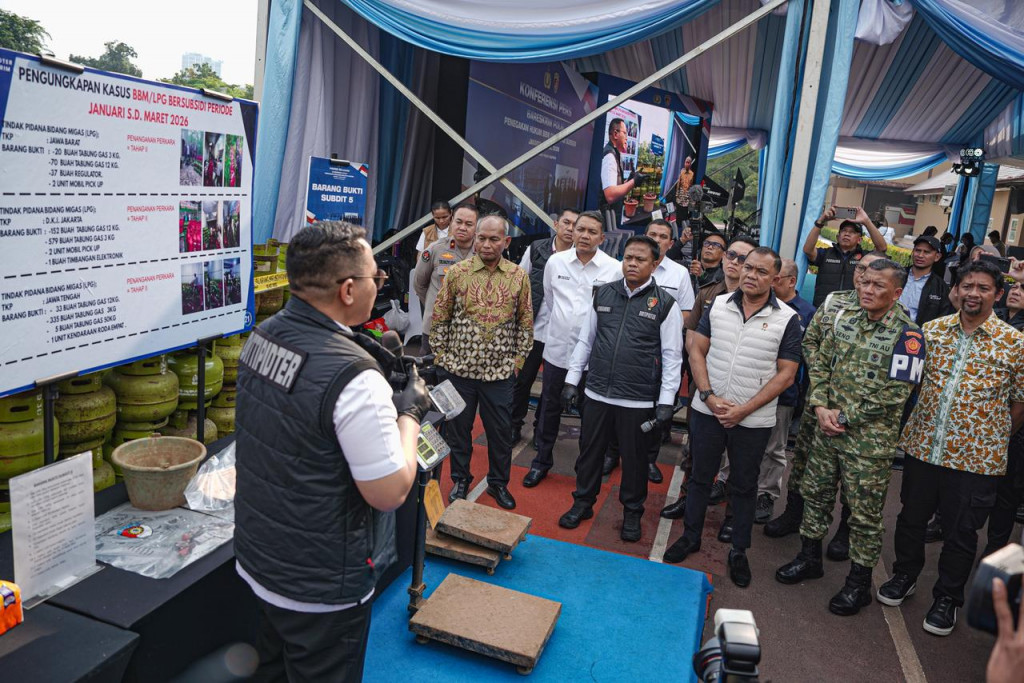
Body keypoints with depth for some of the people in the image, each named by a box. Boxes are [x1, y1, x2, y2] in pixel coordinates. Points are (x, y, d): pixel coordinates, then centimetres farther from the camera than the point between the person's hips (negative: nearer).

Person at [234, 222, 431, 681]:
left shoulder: (263, 335, -5)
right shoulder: (353, 379, -30)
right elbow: (390, 493, -23)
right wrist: (410, 411, -11)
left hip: (257, 559, 7)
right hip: (321, 588, -7)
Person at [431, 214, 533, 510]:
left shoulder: (519, 276, 0)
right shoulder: (457, 272, -4)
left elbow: (525, 320, 7)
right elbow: (440, 317, 2)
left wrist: (519, 356, 4)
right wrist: (441, 353, 2)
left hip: (500, 371, 1)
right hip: (459, 368, 0)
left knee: (501, 430, 10)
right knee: (458, 427, 13)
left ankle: (498, 483, 31)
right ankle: (460, 479, 33)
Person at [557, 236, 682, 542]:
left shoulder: (665, 304, -5)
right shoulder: (603, 294, 4)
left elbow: (672, 355, -3)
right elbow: (585, 340, 10)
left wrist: (666, 401, -7)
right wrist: (572, 380, 8)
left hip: (638, 399, -3)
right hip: (597, 393, 3)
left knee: (634, 457, 11)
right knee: (589, 450, 14)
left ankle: (632, 512, 31)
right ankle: (583, 502, 34)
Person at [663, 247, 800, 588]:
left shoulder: (787, 319, -7)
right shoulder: (719, 304, 0)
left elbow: (786, 374, -7)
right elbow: (696, 349, 1)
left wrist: (744, 409, -14)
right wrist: (709, 396, -11)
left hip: (753, 420, -2)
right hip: (707, 410, 2)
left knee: (744, 486, 13)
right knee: (700, 476, 15)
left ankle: (739, 550, 30)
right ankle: (691, 535, 34)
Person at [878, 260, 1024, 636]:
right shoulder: (932, 330, 0)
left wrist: (994, 439, 4)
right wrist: (923, 426, 6)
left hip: (976, 458, -2)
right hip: (923, 446, 3)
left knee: (961, 533, 11)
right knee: (911, 517, 17)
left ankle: (947, 598, 30)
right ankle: (905, 575, 40)